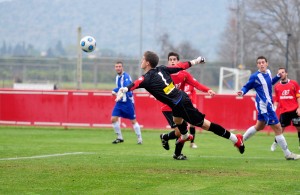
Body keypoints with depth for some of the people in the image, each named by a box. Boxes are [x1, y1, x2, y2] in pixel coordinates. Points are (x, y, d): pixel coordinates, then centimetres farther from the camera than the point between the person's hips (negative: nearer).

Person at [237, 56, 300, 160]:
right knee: (277, 128, -6)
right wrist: (242, 92, -28)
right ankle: (288, 154, 1)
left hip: (268, 104, 9)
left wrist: (278, 76, 13)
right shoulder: (255, 76, -17)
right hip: (264, 106, -9)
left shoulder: (268, 72, 5)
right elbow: (246, 87, -9)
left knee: (259, 126, 26)